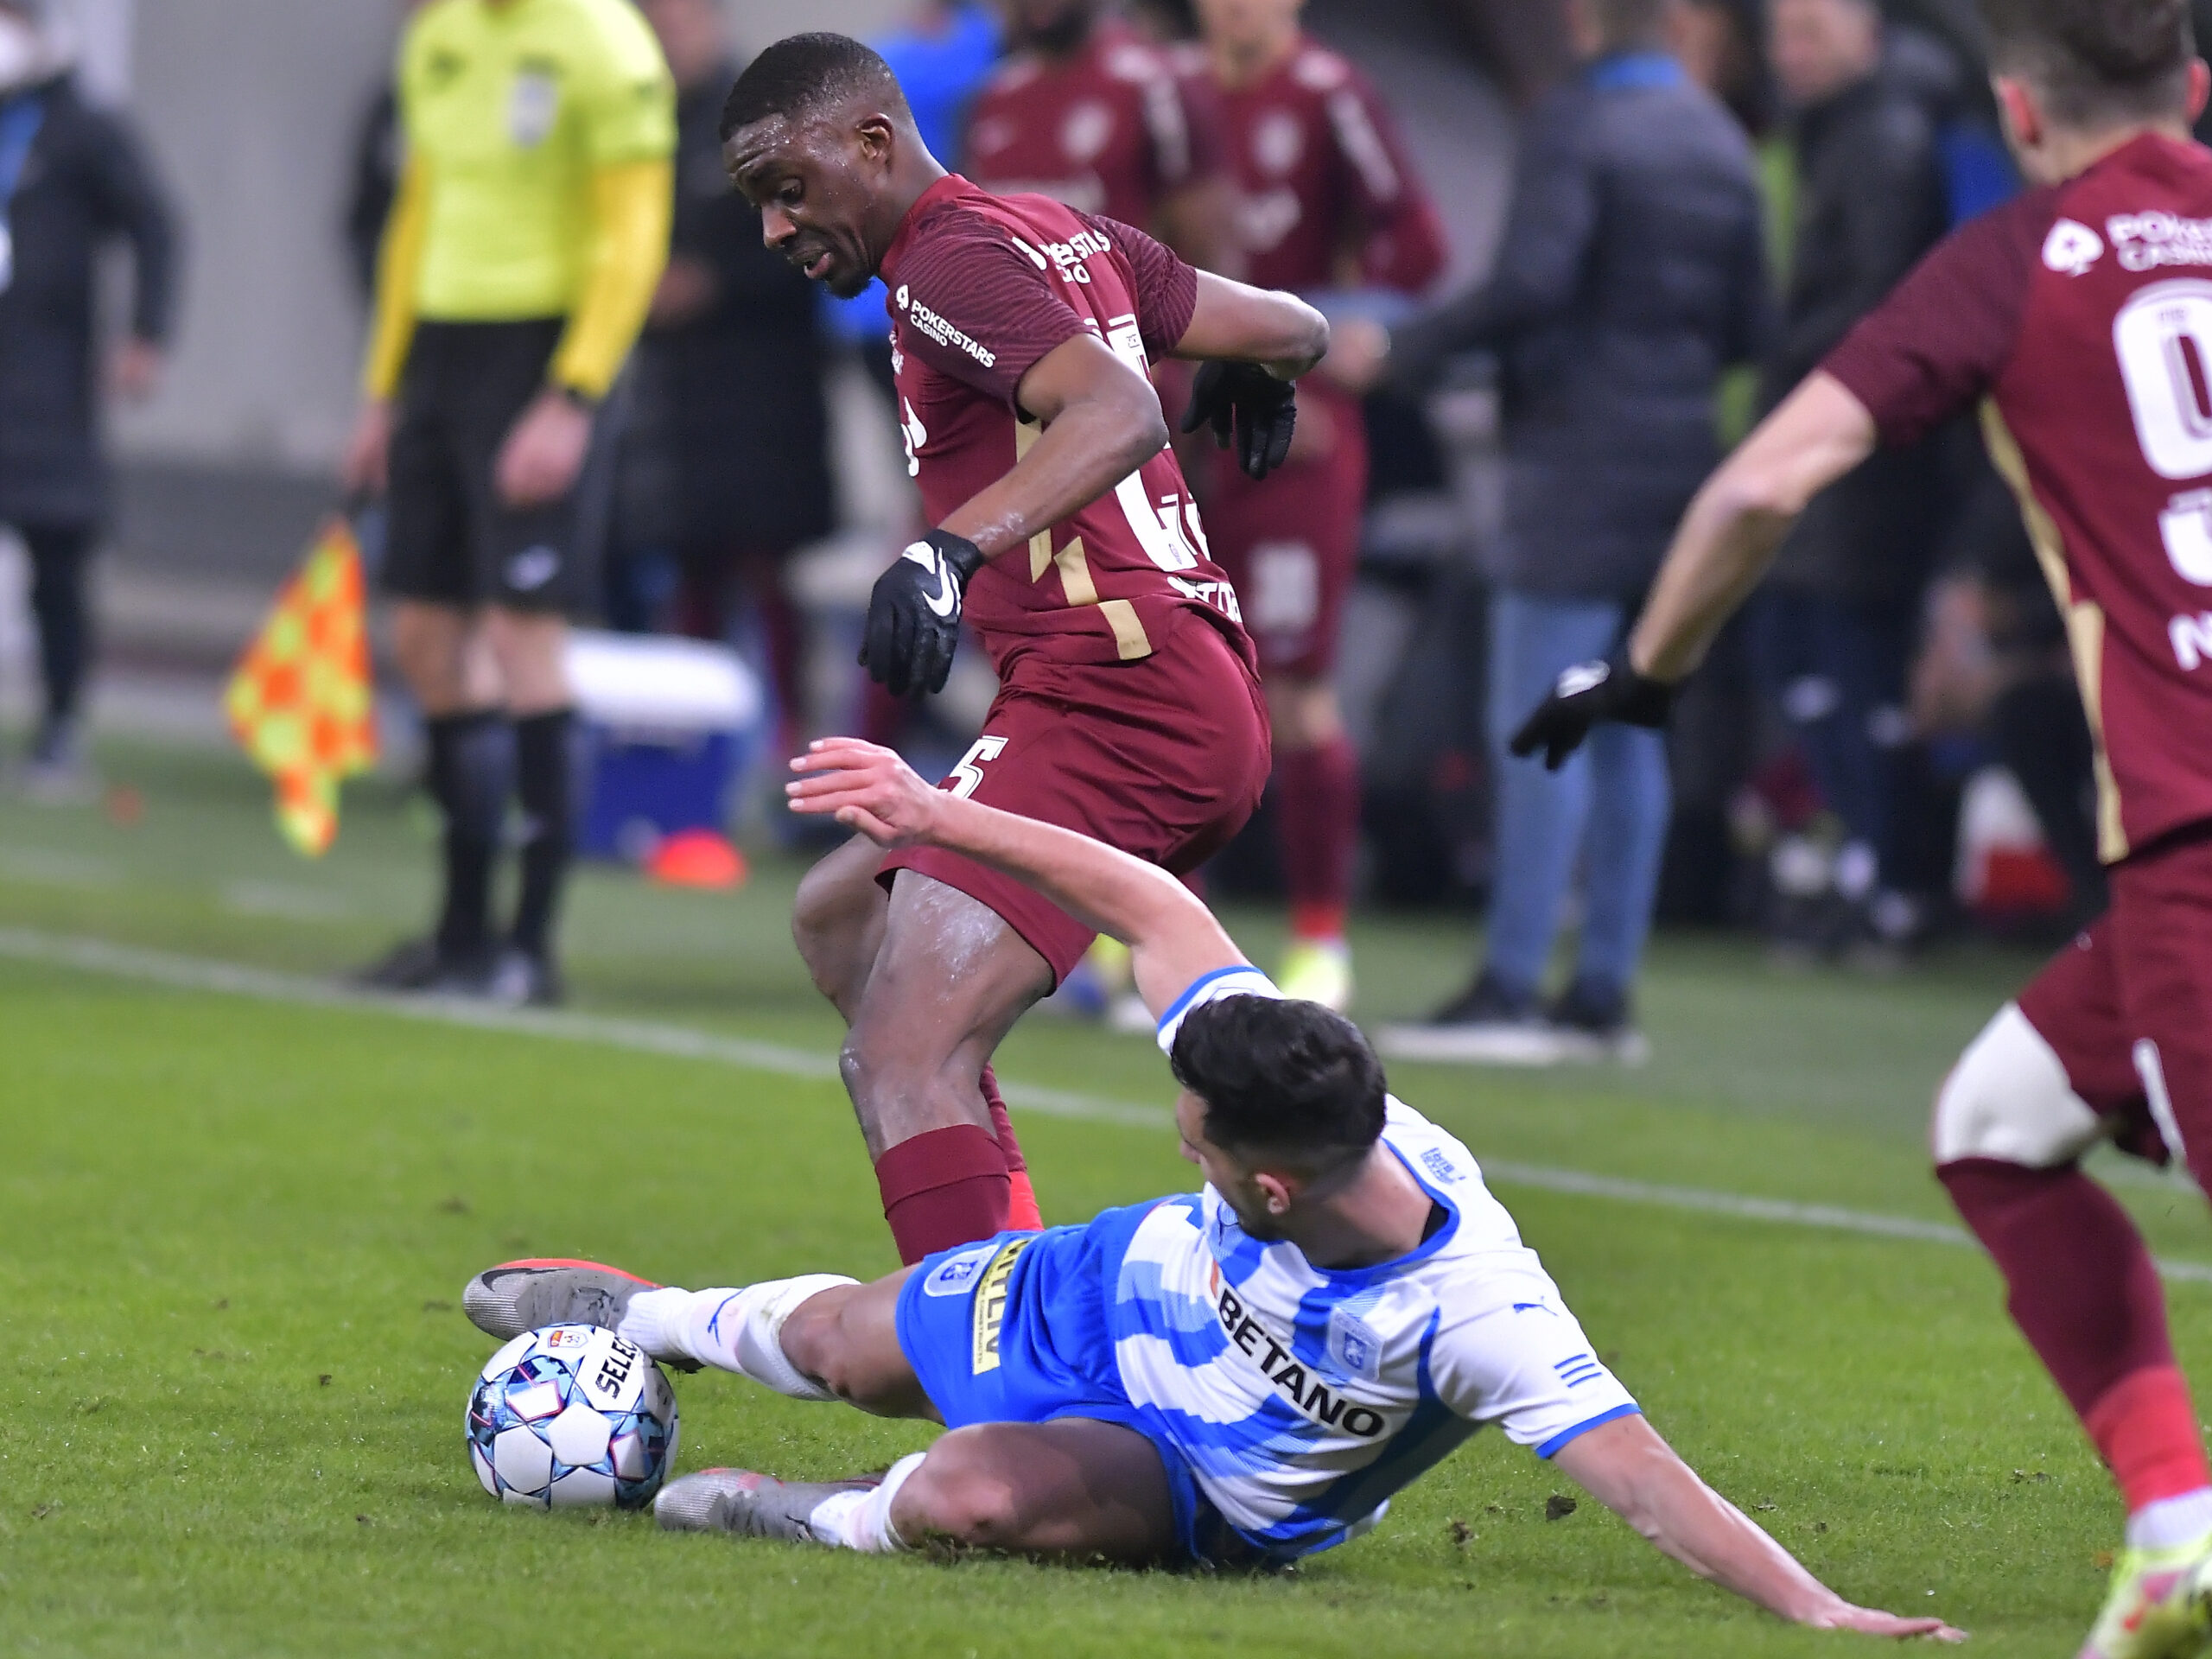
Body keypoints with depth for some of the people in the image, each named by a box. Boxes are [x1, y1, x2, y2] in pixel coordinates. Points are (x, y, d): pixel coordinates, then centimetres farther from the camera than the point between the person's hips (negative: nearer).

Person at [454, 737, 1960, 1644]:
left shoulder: (1473, 1313, -43)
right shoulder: (1292, 1078, -30)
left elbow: (1641, 1476, -47)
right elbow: (1150, 905, -15)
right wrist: (938, 818, -9)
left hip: (1211, 1495, -5)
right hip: (1114, 1296, 5)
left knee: (980, 1489, -33)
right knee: (832, 1344, 24)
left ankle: (840, 1525, 3)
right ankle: (658, 1319, 59)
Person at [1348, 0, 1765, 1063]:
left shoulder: (1575, 127, -11)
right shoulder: (1720, 139, 12)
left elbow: (1532, 283, -23)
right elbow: (1747, 324, 12)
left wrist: (1410, 350, -15)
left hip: (1580, 458, -8)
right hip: (1678, 457, 8)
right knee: (1625, 729, 11)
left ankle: (1510, 991, -11)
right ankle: (1604, 991, 11)